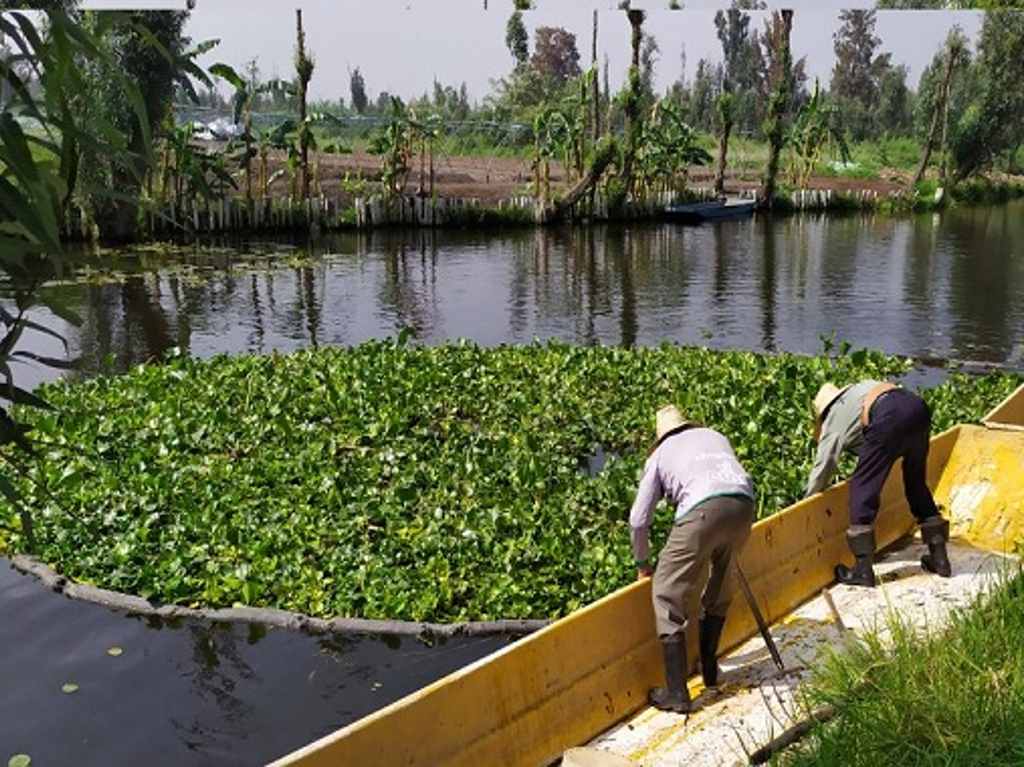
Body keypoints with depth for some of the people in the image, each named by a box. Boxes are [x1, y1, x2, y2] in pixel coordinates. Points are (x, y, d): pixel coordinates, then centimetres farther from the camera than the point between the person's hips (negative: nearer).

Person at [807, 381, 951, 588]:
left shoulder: (833, 419, 21)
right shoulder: (856, 390, 38)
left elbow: (822, 468, 19)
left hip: (889, 418, -7)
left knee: (863, 487, 4)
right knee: (917, 483, 22)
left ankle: (863, 570, 3)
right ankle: (939, 557, 27)